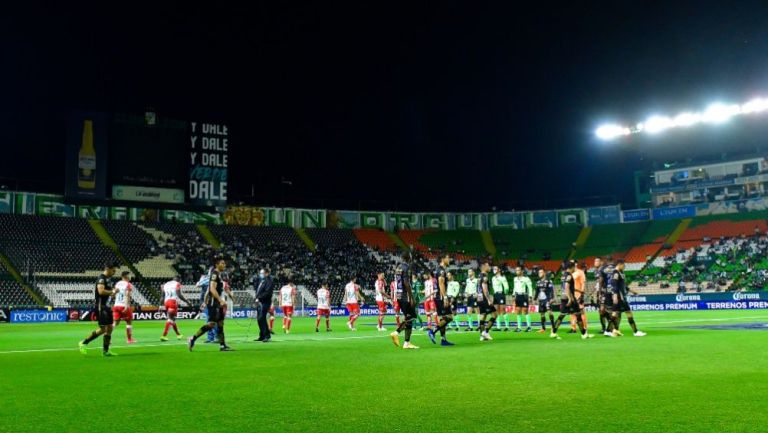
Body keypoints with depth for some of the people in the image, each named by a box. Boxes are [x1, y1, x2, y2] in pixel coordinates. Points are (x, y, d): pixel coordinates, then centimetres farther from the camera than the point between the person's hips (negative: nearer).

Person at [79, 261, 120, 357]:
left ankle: (105, 351, 14)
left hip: (105, 306, 10)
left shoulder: (109, 279, 14)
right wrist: (112, 292, -16)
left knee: (109, 328, 8)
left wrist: (113, 291, 6)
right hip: (100, 306, -10)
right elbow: (101, 291, -29)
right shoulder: (101, 278, -15)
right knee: (103, 329, -9)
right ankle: (84, 343, 4)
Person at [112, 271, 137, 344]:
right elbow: (127, 296, -19)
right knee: (129, 322, 7)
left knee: (115, 323, 8)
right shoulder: (128, 285, -8)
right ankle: (129, 339, 9)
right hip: (124, 306, -6)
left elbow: (115, 295, 19)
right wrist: (127, 306, -26)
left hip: (116, 305, 6)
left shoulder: (117, 284, 13)